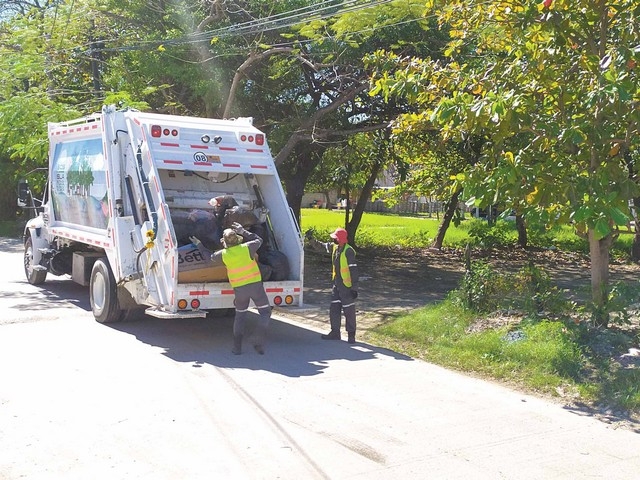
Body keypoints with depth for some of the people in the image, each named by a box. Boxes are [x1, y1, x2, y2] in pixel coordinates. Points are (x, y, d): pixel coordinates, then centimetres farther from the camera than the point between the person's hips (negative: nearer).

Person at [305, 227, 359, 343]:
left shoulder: (349, 251, -21)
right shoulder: (334, 247, 3)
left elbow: (354, 270, -21)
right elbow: (320, 246, 21)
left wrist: (354, 288, -21)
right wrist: (311, 239, 5)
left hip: (347, 286, -8)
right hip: (337, 285, 8)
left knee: (349, 310, 2)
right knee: (334, 309, 11)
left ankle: (351, 335, 12)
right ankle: (335, 332, 22)